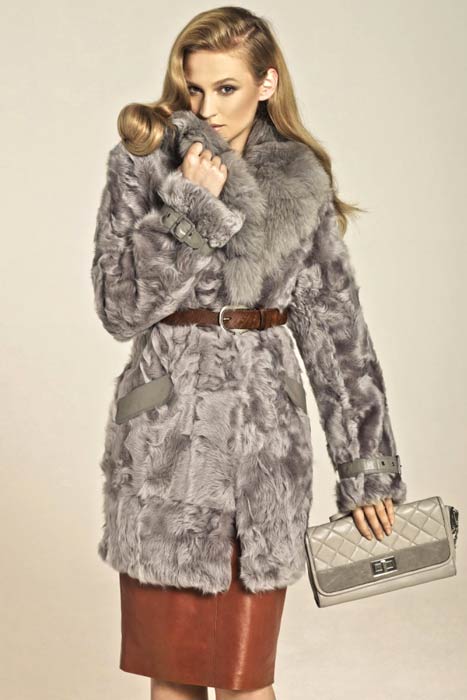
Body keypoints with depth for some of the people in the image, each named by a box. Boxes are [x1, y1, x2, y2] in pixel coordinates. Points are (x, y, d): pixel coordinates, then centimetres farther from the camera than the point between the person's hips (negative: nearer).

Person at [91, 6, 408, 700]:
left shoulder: (301, 184, 3)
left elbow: (337, 329, 4)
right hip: (165, 441, 0)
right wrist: (193, 202, -17)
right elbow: (120, 306, -10)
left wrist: (365, 468, 4)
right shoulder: (143, 163, 0)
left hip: (264, 438, 0)